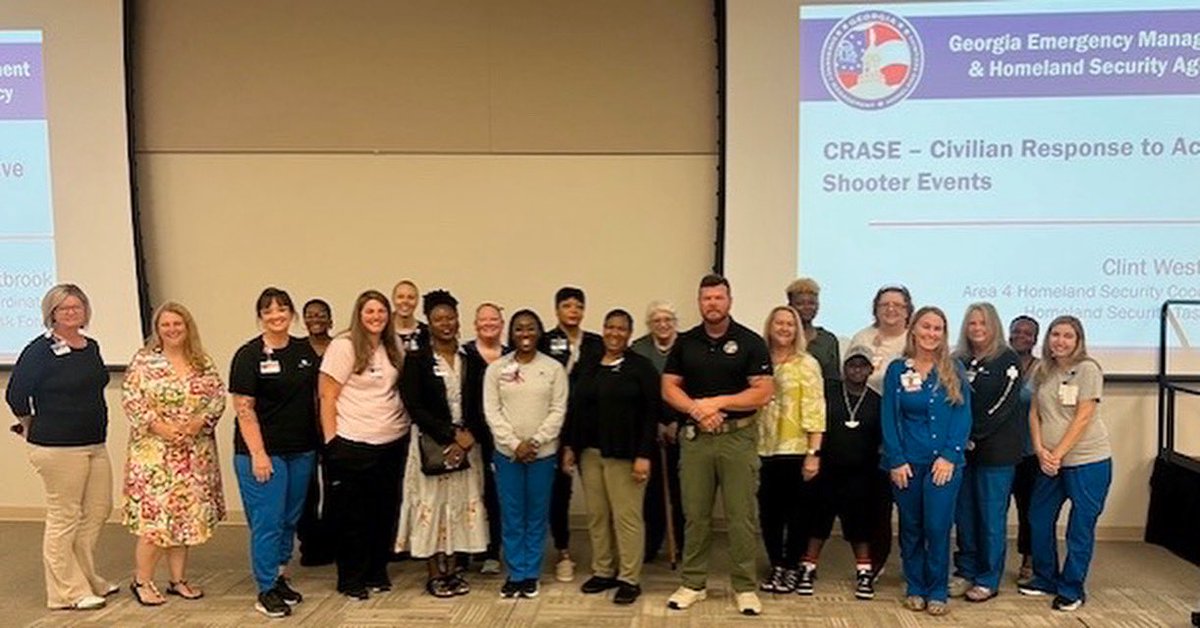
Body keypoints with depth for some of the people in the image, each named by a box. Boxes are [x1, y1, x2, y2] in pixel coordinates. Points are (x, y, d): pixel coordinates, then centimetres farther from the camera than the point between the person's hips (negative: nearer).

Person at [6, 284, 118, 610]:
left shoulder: (92, 347, 10)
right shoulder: (40, 350, -11)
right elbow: (15, 395, -9)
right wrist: (32, 425, 4)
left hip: (95, 444, 7)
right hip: (58, 447, -7)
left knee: (98, 510, 13)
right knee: (64, 517, 2)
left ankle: (87, 578, 29)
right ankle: (69, 592, 12)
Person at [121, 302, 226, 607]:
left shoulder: (203, 362, 8)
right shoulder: (144, 360, -2)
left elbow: (218, 396, 5)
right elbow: (131, 399, -8)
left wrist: (199, 421, -11)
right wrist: (162, 427, -16)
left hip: (195, 452, 4)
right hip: (154, 450, -4)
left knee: (187, 514, 8)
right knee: (154, 514, -6)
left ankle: (178, 579, 20)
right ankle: (142, 580, 11)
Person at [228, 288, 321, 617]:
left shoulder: (306, 350, 7)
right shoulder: (249, 355, -8)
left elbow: (316, 395, 15)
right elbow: (244, 409, -11)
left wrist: (322, 439, 8)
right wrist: (258, 454, -16)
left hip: (301, 451, 6)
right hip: (263, 451, -5)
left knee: (291, 519, 14)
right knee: (268, 522, -1)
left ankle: (280, 577, 29)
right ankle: (266, 591, 11)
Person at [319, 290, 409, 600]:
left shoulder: (394, 348, 8)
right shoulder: (344, 346, -9)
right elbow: (327, 397, -9)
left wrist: (407, 423, 4)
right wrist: (331, 441, -11)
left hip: (394, 441, 6)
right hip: (353, 445, -5)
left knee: (385, 511, 13)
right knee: (352, 515, 6)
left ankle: (377, 572, 28)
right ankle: (351, 579, 19)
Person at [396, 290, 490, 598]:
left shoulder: (471, 361, 6)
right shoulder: (416, 360, -4)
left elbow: (481, 406, 4)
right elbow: (414, 406, -10)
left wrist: (469, 436, -13)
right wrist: (450, 435, -14)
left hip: (466, 443, 3)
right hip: (431, 442, -3)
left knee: (462, 503, 6)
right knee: (432, 502, 2)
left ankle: (452, 569, 19)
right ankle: (435, 573, 13)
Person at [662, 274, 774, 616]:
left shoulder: (750, 342, -2)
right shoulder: (685, 342, 8)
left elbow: (763, 392, -8)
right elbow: (669, 388, 5)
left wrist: (718, 402, -14)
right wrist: (696, 409, -12)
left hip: (739, 437, -2)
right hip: (695, 437, 3)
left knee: (742, 516, 1)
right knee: (695, 514, 8)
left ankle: (744, 587, 13)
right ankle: (693, 583, 20)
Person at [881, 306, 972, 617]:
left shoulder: (954, 370, 3)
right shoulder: (897, 370, 4)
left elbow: (963, 416, -1)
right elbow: (889, 418, 1)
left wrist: (950, 456, -10)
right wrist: (896, 461, -7)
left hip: (944, 462, -1)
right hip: (907, 462, 1)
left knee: (937, 527, -3)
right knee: (911, 528, 8)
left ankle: (937, 592, 11)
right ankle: (915, 588, 21)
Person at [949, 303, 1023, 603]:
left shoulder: (1007, 360, -3)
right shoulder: (958, 361, 11)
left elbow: (1004, 404, -10)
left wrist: (973, 436, -12)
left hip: (995, 449, -4)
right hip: (962, 448, 4)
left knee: (991, 515, 2)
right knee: (964, 512, 8)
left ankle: (988, 580, 12)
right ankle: (965, 572, 20)